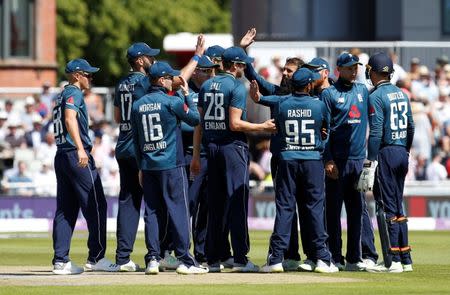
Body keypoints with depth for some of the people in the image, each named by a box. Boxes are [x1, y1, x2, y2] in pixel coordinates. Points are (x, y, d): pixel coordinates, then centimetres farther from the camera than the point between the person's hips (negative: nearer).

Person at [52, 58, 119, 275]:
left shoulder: (62, 96, 21)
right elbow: (70, 118, -23)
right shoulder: (74, 93, -8)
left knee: (65, 210, 7)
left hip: (61, 156, 10)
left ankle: (61, 261, 3)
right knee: (95, 206, -4)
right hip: (77, 157, -10)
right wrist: (80, 148, -33)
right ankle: (96, 257, -3)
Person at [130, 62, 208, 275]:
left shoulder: (138, 105, 8)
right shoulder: (172, 102, -9)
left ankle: (152, 259, 4)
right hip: (171, 165, -5)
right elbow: (195, 119, 0)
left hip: (148, 167, 5)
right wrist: (187, 95, 9)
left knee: (152, 213, 8)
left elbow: (136, 139, 12)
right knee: (179, 211, -3)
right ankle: (185, 261, -5)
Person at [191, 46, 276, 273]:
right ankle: (240, 259, -9)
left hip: (212, 148, 7)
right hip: (233, 147, -7)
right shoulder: (236, 87, -9)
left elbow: (199, 122, 10)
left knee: (215, 205, 10)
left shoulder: (206, 86, 11)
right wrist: (262, 127, -6)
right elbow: (235, 124, -17)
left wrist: (196, 155, 11)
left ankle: (213, 260, 10)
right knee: (237, 203, -6)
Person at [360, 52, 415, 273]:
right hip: (402, 152, 8)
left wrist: (370, 164, -18)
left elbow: (376, 132, -18)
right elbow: (411, 127, 16)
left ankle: (394, 261, -7)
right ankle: (405, 259, 15)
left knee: (387, 207, -5)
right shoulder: (401, 94, 12)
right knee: (398, 207, 14)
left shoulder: (376, 96, -12)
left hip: (386, 153, -8)